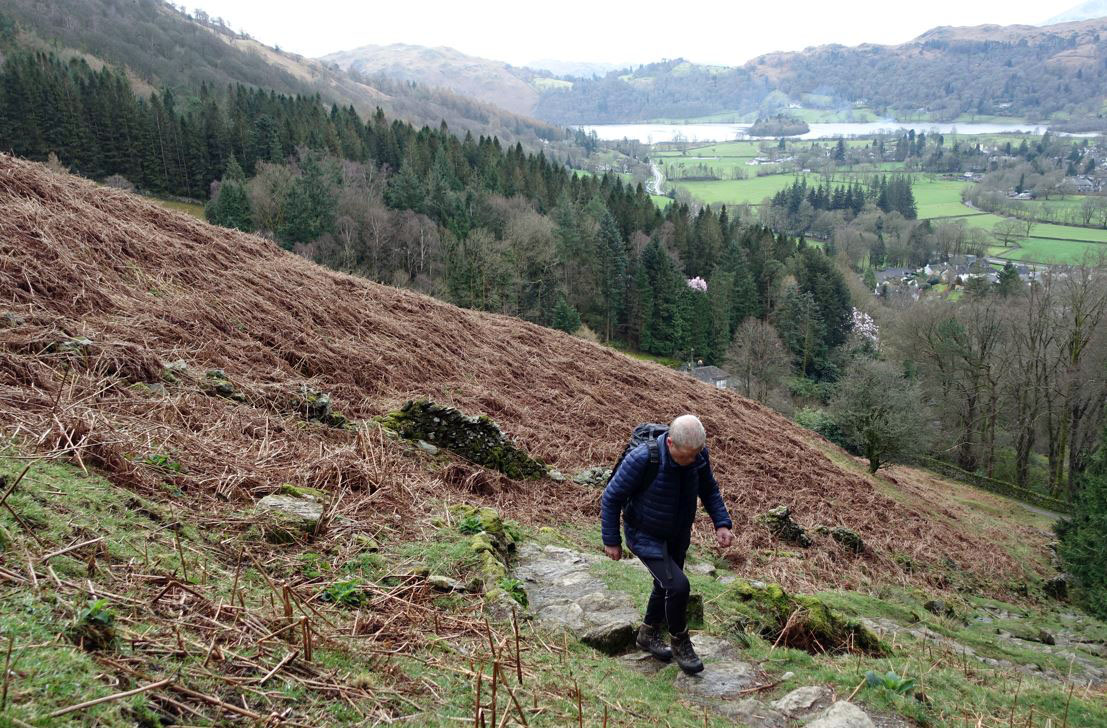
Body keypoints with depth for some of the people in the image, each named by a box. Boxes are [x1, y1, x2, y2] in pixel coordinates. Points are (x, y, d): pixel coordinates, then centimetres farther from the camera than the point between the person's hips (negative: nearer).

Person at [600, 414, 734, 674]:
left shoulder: (698, 455, -19)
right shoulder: (642, 459, -35)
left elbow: (709, 489, 1)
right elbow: (611, 497, -22)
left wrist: (722, 523, -12)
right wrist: (611, 540, -13)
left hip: (678, 535, 6)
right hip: (645, 536, -6)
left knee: (666, 586, 21)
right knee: (678, 585, -18)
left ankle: (648, 634, 48)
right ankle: (680, 642, 10)